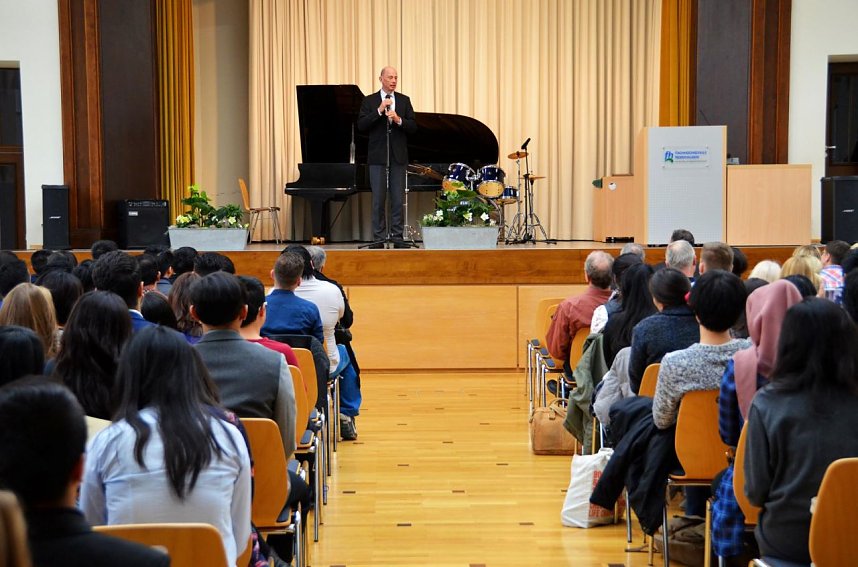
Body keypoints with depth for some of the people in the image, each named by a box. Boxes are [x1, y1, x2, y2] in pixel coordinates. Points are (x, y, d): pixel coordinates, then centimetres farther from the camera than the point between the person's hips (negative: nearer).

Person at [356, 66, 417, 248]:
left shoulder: (404, 100, 9)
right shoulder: (369, 101, 3)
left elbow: (413, 127, 3)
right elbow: (361, 126, -8)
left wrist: (399, 120, -16)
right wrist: (379, 110, -16)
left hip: (398, 157, 2)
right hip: (377, 157, -2)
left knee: (397, 199, 3)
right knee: (378, 199, 0)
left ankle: (397, 237, 7)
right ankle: (379, 238, 5)